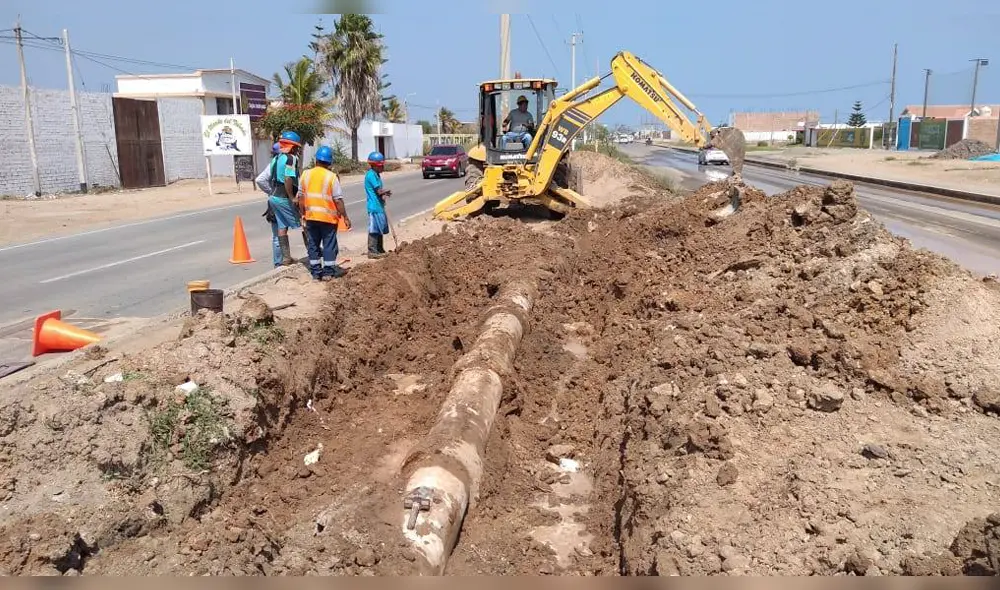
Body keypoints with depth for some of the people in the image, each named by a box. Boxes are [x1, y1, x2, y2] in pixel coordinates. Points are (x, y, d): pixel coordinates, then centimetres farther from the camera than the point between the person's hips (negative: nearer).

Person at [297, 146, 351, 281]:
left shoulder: (306, 174, 2)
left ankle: (316, 271, 16)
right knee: (329, 244, 6)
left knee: (313, 244, 12)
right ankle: (329, 271, 9)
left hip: (310, 216, 4)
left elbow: (301, 197, 5)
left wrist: (303, 214, 16)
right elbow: (338, 200, -12)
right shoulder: (331, 176, -10)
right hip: (328, 216, -4)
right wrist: (345, 217, -4)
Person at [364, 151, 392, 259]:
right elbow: (379, 190, -18)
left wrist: (384, 193, -2)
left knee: (381, 229, 15)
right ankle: (372, 251, -2)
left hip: (379, 206, 10)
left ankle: (380, 250, 24)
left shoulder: (376, 174, 16)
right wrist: (387, 192, 1)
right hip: (374, 207, -10)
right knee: (374, 229, -6)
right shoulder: (371, 174, -15)